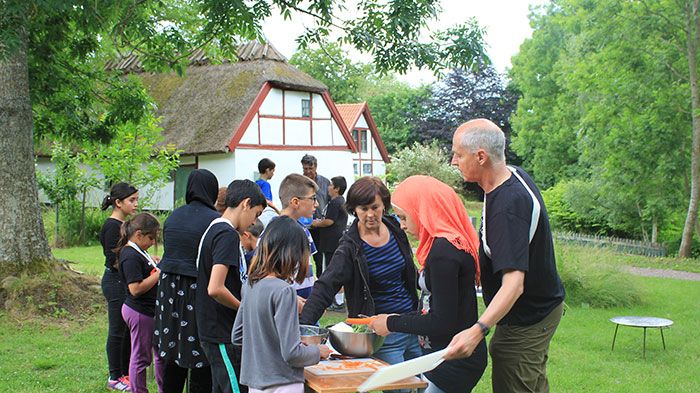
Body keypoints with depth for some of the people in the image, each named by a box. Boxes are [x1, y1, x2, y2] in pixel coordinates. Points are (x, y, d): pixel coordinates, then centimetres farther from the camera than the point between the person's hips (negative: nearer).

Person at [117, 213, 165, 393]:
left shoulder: (137, 252, 10)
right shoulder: (130, 256, -21)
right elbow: (135, 289, -26)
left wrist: (154, 266, 5)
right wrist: (159, 273, -21)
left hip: (149, 311, 10)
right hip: (140, 312, -10)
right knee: (141, 357, 4)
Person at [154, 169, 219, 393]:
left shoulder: (173, 217, 8)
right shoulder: (214, 220, -11)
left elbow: (168, 252, 15)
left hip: (169, 287, 6)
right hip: (196, 291, -6)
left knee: (172, 356, 16)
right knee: (200, 359, 3)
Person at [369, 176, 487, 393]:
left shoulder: (443, 250, -21)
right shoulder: (452, 243, 9)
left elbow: (443, 322, -21)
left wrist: (392, 324, -11)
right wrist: (398, 320, 14)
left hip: (454, 364, -9)